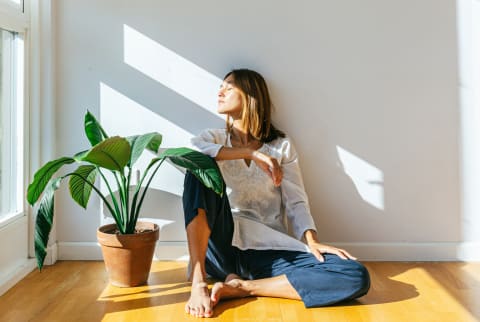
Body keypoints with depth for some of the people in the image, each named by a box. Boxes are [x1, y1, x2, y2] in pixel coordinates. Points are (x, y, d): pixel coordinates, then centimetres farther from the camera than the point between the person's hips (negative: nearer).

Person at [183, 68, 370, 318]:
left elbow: (296, 202, 3)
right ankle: (199, 283, -29)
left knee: (357, 277, -21)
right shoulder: (214, 138, 12)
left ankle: (242, 287, -19)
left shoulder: (281, 145, 11)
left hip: (268, 251, 0)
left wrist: (311, 241, -16)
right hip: (222, 245, 0)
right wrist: (251, 153, -17)